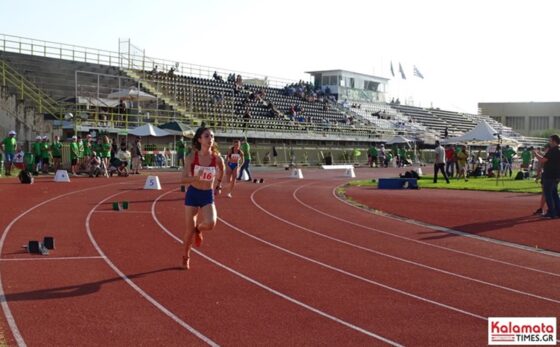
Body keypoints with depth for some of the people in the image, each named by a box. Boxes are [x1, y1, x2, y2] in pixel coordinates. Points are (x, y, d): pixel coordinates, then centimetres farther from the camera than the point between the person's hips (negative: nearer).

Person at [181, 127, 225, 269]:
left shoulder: (217, 158, -9)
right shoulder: (191, 157, -13)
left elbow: (221, 173, 15)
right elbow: (183, 179, -16)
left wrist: (218, 185, 15)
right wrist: (196, 177, -33)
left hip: (208, 195, 1)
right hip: (193, 194, -1)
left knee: (210, 223, -24)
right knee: (190, 230, 3)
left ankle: (198, 230, 14)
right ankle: (186, 257, 28)